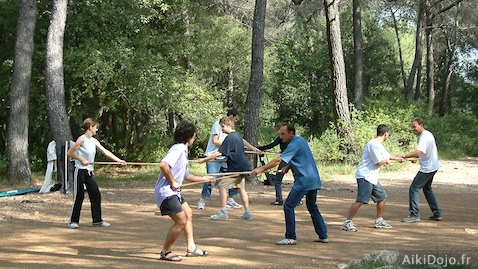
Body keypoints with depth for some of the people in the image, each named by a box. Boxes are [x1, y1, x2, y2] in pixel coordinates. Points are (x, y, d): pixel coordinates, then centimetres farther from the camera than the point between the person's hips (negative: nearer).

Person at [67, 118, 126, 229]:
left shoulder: (94, 141, 9)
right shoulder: (82, 139, -11)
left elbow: (105, 152, 10)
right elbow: (69, 153, -11)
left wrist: (119, 160, 6)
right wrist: (82, 159, -13)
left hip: (89, 172, 7)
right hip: (80, 171, -7)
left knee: (96, 195, 5)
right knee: (79, 196, -4)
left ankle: (97, 220, 13)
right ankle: (73, 221, 6)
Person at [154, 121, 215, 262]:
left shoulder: (183, 151, 17)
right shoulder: (177, 149, -15)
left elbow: (186, 175, 28)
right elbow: (163, 165, -32)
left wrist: (204, 179, 35)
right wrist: (173, 182, -22)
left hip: (173, 192, 11)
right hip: (165, 192, -11)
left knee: (188, 214, 21)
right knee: (181, 221, -12)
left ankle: (191, 248, 28)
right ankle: (165, 252, 0)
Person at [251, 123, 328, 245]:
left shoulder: (294, 145, -14)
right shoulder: (301, 140, 14)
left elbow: (278, 160, -21)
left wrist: (261, 169, -20)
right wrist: (287, 167, 12)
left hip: (304, 180, -10)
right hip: (314, 179, 10)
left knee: (288, 206, -5)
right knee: (312, 207, 20)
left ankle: (290, 237, -4)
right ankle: (323, 236, 22)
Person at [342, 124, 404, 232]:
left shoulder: (379, 145, 17)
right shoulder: (373, 144, -15)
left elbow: (387, 156, 37)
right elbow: (378, 162, -16)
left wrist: (397, 158, 51)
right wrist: (386, 161, 4)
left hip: (372, 178, 10)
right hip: (365, 176, -10)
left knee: (382, 197, 14)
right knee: (360, 200, -17)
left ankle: (379, 221, 26)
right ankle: (347, 222, -15)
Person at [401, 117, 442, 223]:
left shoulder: (425, 137, -19)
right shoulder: (427, 134, 14)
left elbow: (419, 152, -34)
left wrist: (404, 156, -35)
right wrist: (415, 157, 10)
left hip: (427, 168, -11)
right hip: (432, 166, 11)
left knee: (414, 188, -9)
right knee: (427, 189, 22)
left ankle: (414, 215, -9)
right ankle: (437, 213, 25)